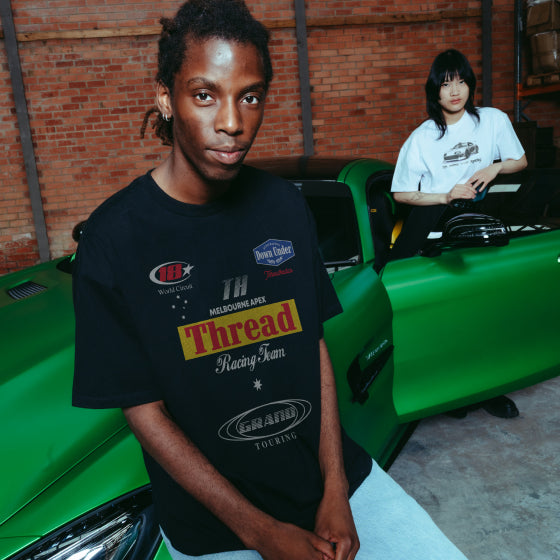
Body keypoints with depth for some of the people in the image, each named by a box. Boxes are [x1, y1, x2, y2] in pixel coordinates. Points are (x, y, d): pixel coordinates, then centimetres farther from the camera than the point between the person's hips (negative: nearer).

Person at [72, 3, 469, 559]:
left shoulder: (284, 206, -2)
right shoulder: (114, 238, -15)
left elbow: (316, 345, 0)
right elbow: (145, 411, -12)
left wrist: (336, 491, -6)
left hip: (335, 475, 3)